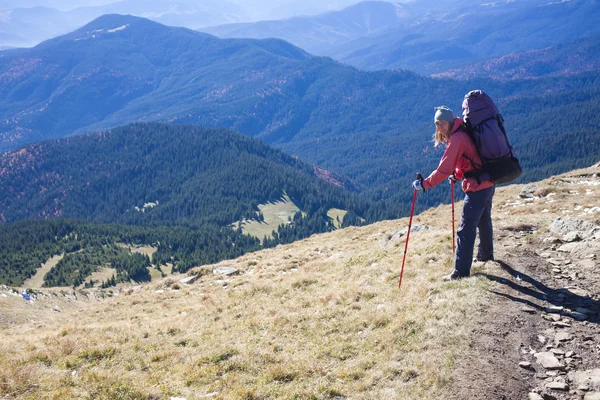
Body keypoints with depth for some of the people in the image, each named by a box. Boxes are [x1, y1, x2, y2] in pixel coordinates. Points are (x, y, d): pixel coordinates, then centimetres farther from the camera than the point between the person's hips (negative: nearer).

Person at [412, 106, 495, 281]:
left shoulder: (456, 139, -20)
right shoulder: (463, 133, 10)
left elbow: (443, 170, -22)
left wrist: (424, 184, -17)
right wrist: (457, 175, 19)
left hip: (476, 188, -10)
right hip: (488, 184, 10)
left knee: (466, 230, -9)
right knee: (484, 221, 28)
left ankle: (461, 271, -8)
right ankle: (485, 254, 47)